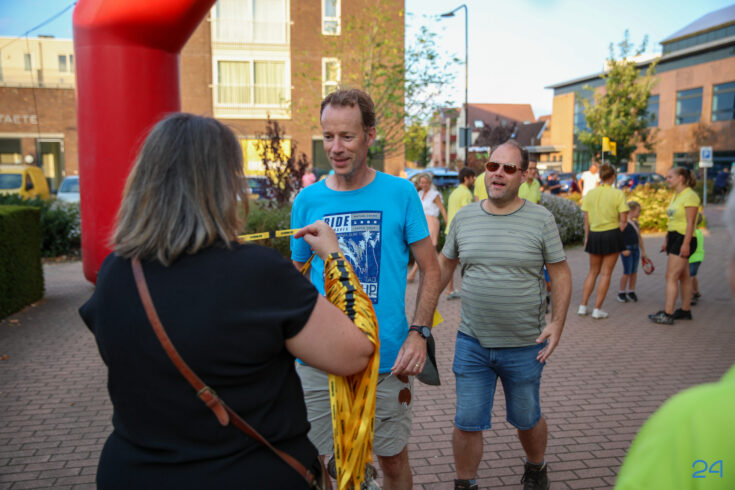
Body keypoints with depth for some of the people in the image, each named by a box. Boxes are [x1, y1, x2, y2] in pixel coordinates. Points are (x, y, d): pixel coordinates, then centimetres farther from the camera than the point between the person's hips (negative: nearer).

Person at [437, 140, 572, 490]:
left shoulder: (541, 219, -5)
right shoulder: (464, 217, 2)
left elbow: (560, 273, -2)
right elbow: (444, 264, 12)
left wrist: (557, 322, -12)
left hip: (525, 346, -1)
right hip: (472, 343, 1)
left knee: (527, 420, 18)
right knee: (467, 424, 6)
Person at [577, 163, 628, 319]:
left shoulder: (590, 193, 0)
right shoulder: (618, 194, -8)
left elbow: (586, 220, 3)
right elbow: (623, 220, -8)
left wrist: (586, 237, 12)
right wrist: (619, 232, 8)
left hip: (594, 235, 3)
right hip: (612, 234, -3)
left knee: (593, 272, 16)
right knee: (606, 273, 5)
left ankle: (583, 306, 14)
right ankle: (598, 309, 6)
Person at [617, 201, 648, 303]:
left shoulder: (636, 223, 13)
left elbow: (639, 237, 19)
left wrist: (643, 251, 20)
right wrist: (623, 249, -22)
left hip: (636, 249, 7)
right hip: (626, 249, -7)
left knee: (634, 272, 9)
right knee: (627, 272, -5)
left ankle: (631, 292, 21)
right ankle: (621, 293, 9)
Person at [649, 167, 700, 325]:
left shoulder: (690, 196, -14)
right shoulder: (677, 196, 15)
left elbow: (690, 222, -18)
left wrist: (686, 243, -22)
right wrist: (666, 240, 20)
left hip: (684, 239, -9)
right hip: (674, 238, 10)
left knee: (671, 276, -11)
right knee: (683, 276, 13)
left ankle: (668, 314, -10)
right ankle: (685, 311, 20)